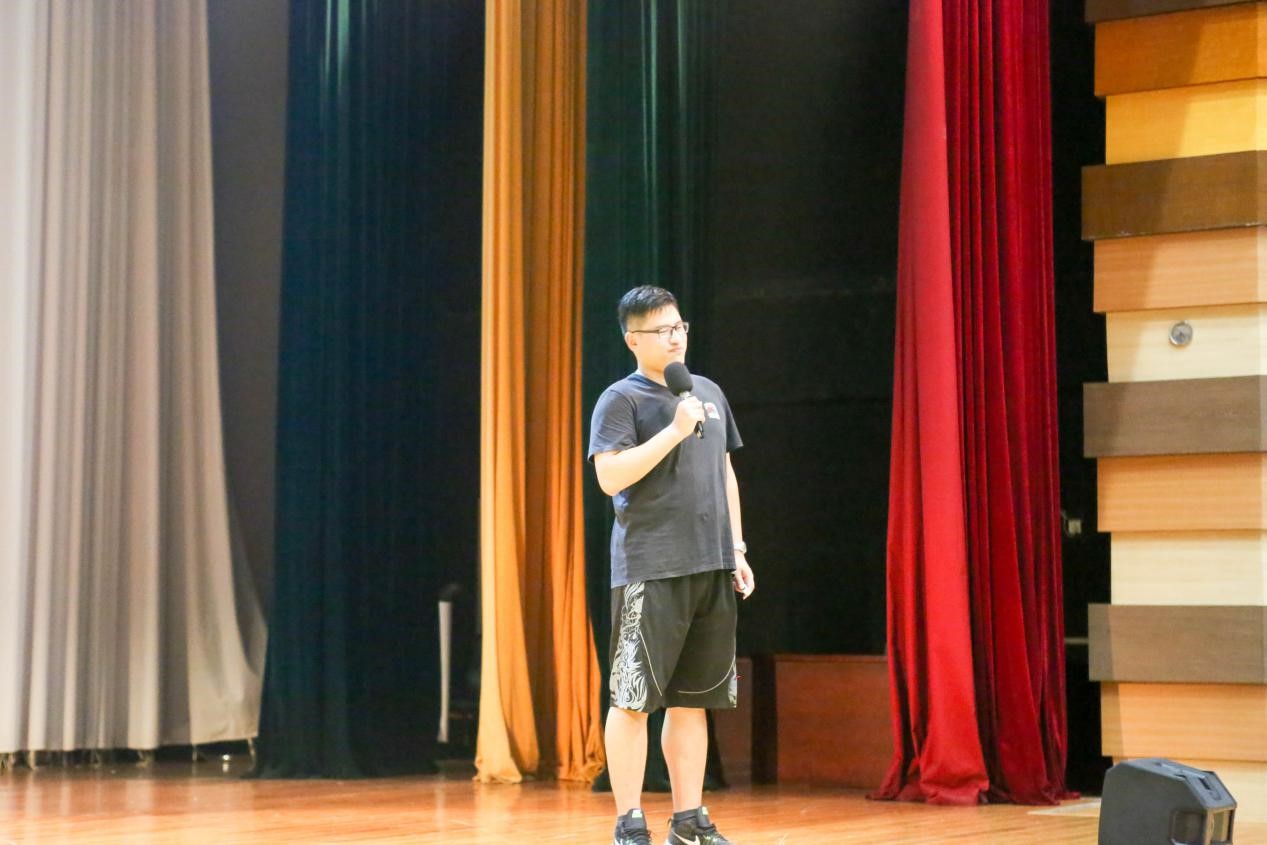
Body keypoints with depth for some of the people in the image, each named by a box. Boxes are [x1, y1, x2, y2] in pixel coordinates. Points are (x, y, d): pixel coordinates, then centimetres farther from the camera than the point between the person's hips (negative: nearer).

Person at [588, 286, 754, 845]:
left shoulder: (710, 393, 17)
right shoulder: (621, 400, -3)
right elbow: (610, 477, -15)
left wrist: (737, 551, 17)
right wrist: (675, 430, -17)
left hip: (712, 568, 6)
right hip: (649, 571, -6)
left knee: (692, 699, 9)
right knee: (633, 698, -5)